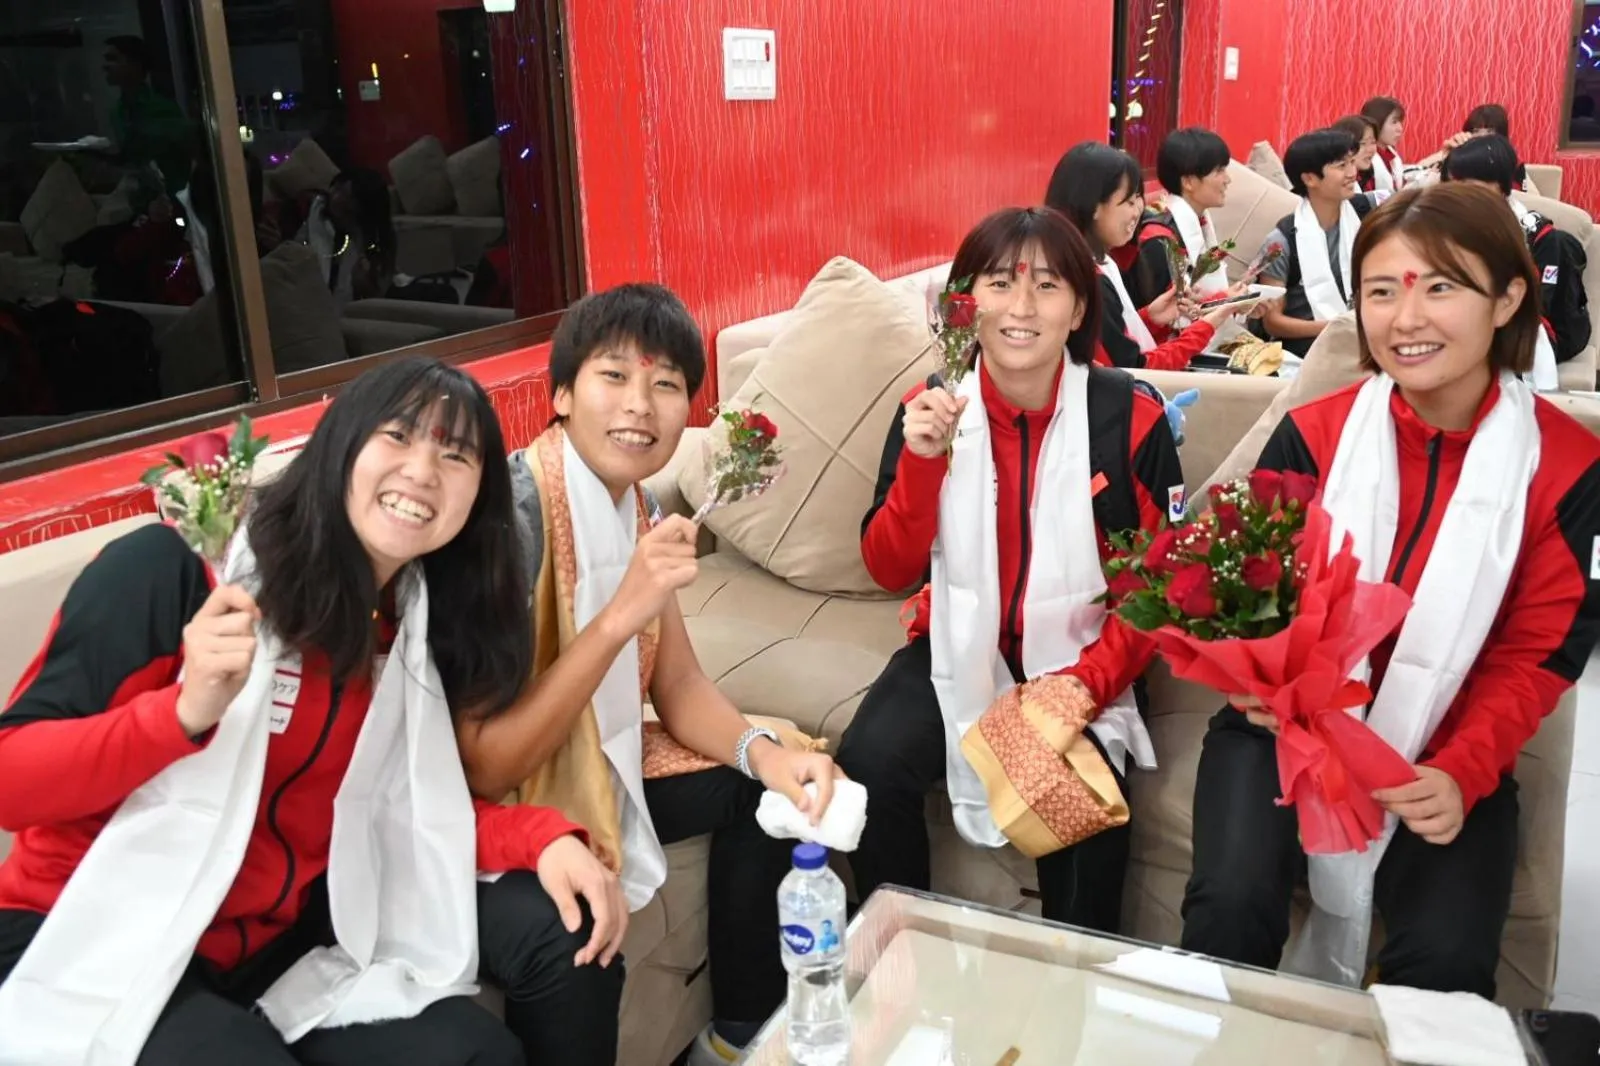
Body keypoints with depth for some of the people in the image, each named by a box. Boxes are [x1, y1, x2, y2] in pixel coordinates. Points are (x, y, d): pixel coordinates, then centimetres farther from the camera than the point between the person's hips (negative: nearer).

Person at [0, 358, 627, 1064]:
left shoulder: (420, 626, 3)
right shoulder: (177, 570, -17)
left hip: (279, 944, 6)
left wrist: (546, 837, -14)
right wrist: (187, 709, -32)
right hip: (92, 947, -6)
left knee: (562, 934, -12)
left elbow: (408, 811, 3)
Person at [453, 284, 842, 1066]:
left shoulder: (630, 502, -2)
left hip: (596, 763, 8)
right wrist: (621, 615, -35)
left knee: (763, 790, 6)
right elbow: (485, 767, -28)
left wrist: (764, 754, -15)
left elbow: (679, 686, 4)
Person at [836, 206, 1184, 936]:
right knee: (870, 766, -22)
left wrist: (1088, 682, -19)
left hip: (1081, 660, -1)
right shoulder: (931, 410, -4)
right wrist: (923, 459, -23)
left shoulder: (1129, 418, -10)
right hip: (960, 648, 2)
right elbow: (889, 571, -7)